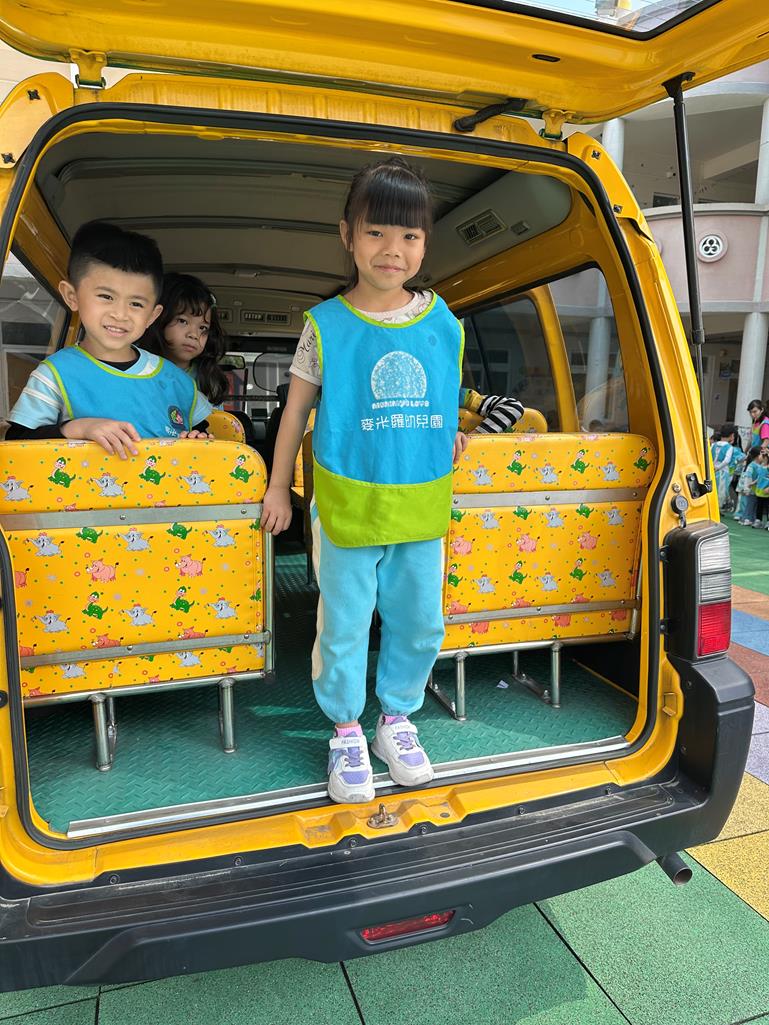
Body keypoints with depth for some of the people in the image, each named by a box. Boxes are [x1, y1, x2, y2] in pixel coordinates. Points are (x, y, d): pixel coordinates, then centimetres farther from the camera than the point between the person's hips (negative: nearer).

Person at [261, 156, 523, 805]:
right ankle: (346, 731, 28)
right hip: (348, 508, -3)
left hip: (422, 506, 3)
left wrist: (451, 435, 3)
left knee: (419, 622, 13)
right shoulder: (326, 325, -4)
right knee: (345, 626, 7)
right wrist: (278, 487, 5)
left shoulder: (442, 323, 4)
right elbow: (297, 408, 3)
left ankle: (397, 717, 36)